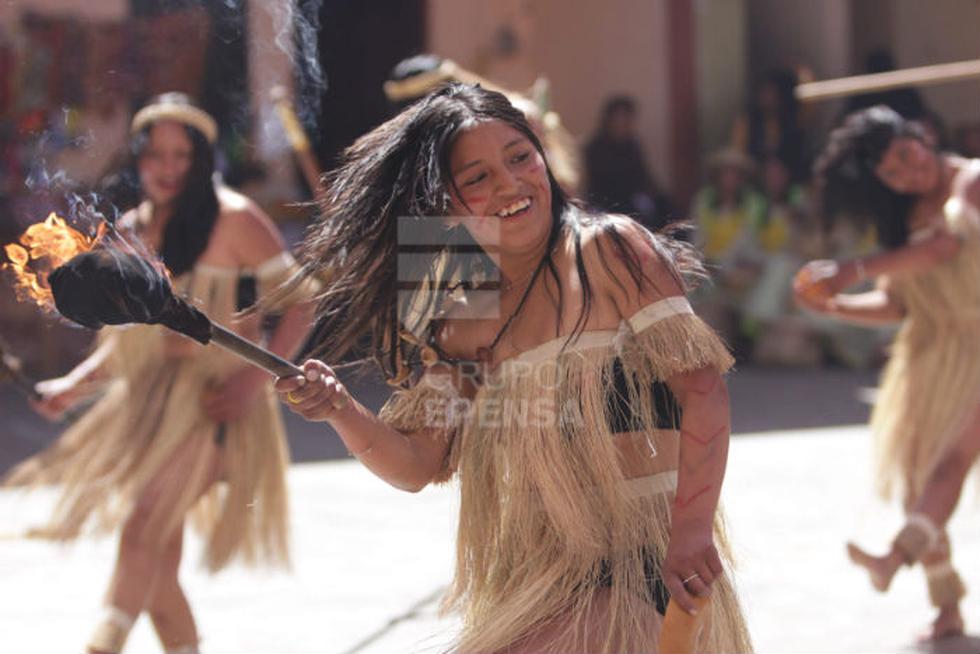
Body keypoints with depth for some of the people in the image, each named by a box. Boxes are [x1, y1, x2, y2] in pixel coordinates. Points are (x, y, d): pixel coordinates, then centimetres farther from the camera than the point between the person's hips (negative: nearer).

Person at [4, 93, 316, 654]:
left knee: (144, 523, -25)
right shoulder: (131, 231, 12)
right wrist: (76, 384, 7)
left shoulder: (234, 219, -6)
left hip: (212, 403, -7)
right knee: (158, 565, 8)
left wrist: (255, 380, -17)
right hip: (150, 402, 7)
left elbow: (299, 303, -6)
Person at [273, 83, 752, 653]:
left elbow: (702, 388, -13)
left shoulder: (607, 250, -7)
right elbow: (415, 466, 9)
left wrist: (691, 526, -23)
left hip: (633, 570, -6)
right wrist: (340, 409, -10)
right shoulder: (460, 329, 9)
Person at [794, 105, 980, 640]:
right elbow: (894, 305, 11)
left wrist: (858, 270, -22)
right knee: (918, 472, 0)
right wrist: (834, 306, -7)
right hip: (929, 352, 6)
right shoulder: (903, 218, 14)